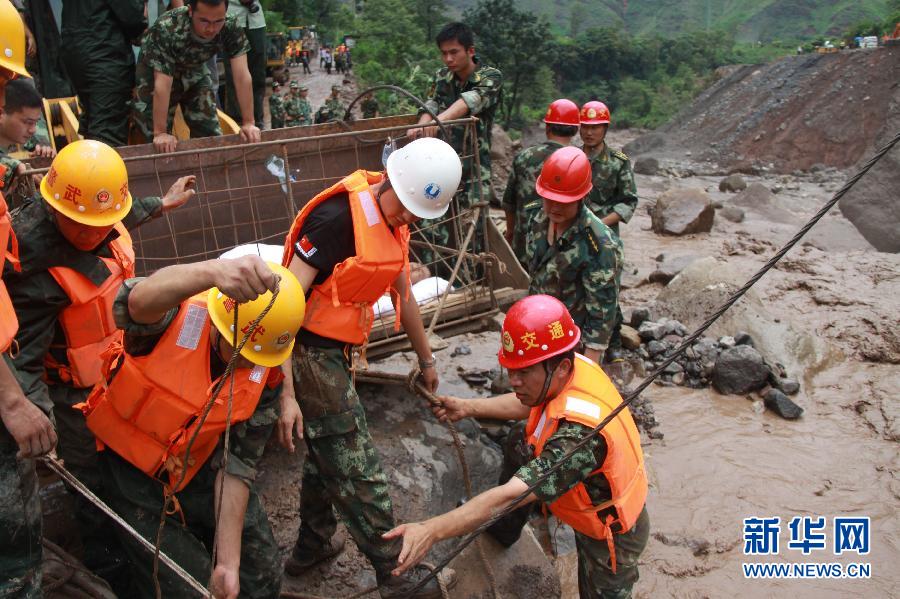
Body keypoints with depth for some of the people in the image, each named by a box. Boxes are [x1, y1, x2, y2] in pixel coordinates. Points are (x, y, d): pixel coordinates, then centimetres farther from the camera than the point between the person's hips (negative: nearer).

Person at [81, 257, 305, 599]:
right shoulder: (179, 316, -27)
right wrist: (213, 271, -74)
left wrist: (228, 563, -17)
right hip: (134, 469, -3)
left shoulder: (265, 378, -15)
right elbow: (140, 299, -53)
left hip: (199, 468, 4)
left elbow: (236, 466, -13)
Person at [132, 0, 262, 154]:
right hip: (155, 75, -3)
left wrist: (248, 123, -33)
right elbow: (162, 85, -38)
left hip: (194, 72, 3)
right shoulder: (166, 30, -38)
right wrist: (160, 133, -39)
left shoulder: (231, 27, -28)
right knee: (161, 146, -7)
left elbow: (241, 76, -29)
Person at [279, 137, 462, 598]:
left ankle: (312, 546, 43)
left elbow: (403, 295, 20)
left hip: (335, 352, 9)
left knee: (326, 453, 23)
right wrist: (285, 392, -27)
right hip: (310, 353, -9)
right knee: (358, 470, 1)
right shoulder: (338, 217, -23)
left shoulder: (395, 223, 6)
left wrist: (426, 359, 28)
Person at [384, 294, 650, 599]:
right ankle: (503, 531, 34)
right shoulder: (573, 365, -19)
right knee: (519, 442, 15)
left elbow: (509, 496, -44)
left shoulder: (581, 432, -42)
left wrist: (430, 530, -46)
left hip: (612, 531, -8)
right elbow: (527, 404, 4)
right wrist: (469, 407, 1)